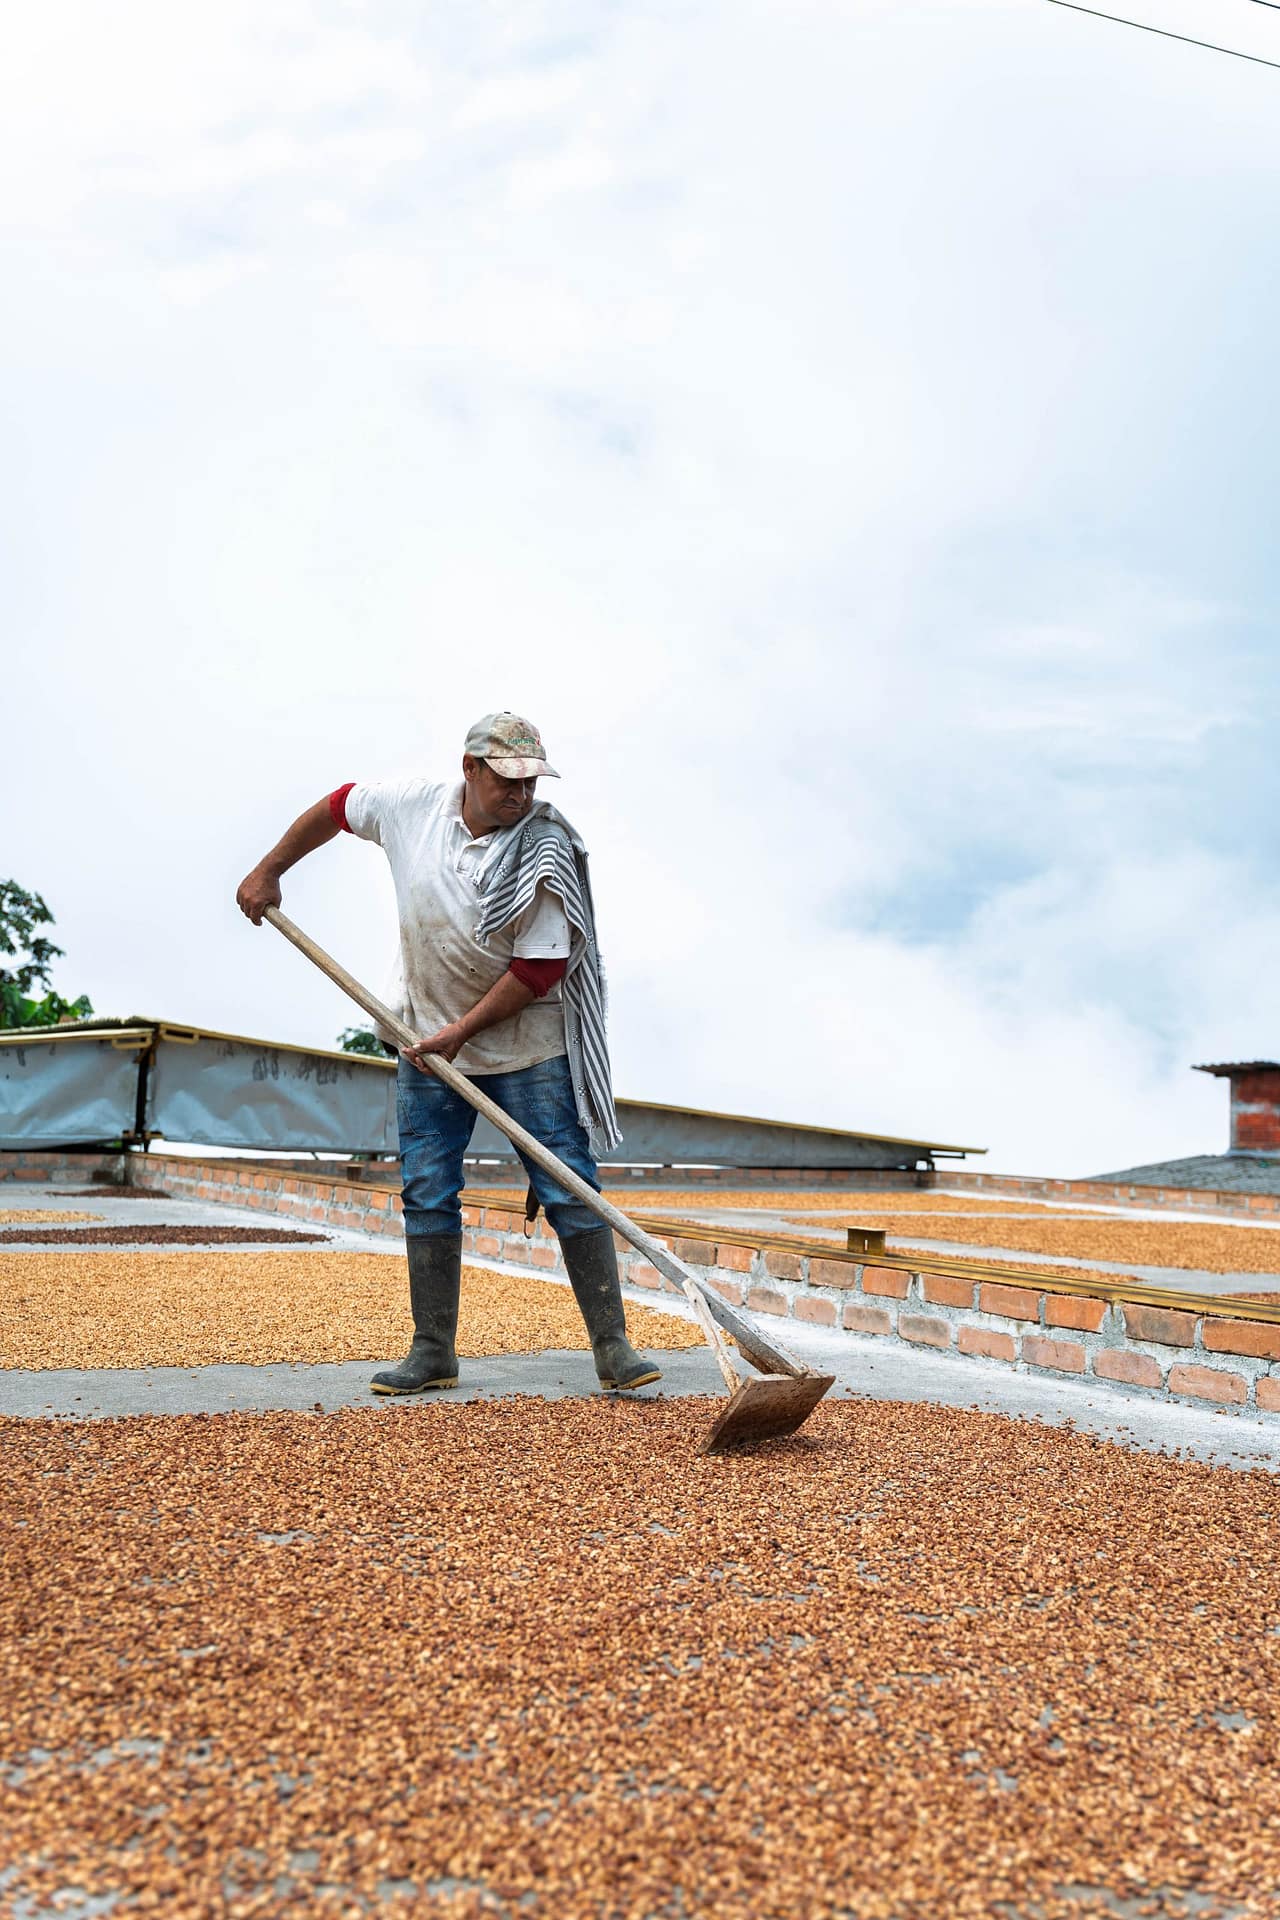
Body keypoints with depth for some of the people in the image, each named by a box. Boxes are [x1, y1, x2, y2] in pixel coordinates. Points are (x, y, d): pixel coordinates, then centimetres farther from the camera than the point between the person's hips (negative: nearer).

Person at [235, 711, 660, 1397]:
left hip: (526, 1041, -4)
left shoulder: (546, 853, -17)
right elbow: (336, 807, 15)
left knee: (570, 1193, -5)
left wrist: (463, 1031, -21)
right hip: (429, 1037, 4)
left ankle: (612, 1346, 1)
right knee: (426, 1195, 5)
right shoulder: (411, 806, -4)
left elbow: (540, 968, -19)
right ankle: (433, 1352, 14)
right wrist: (268, 872, 19)